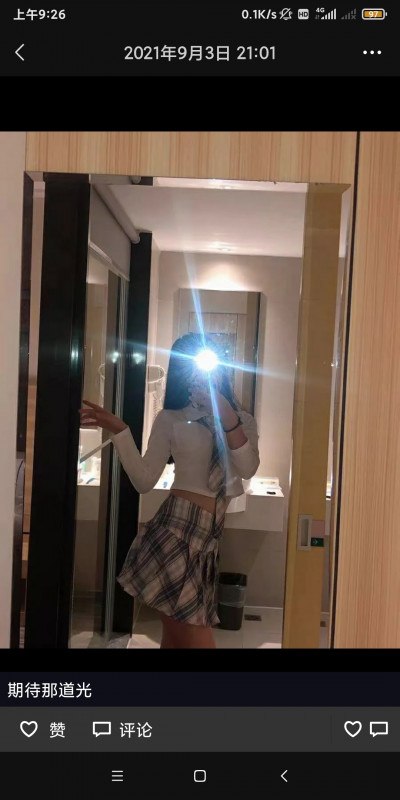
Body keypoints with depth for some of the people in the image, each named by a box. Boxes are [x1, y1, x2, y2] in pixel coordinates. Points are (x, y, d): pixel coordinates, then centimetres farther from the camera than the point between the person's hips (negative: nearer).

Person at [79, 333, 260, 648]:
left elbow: (248, 469, -8)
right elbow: (145, 481, -5)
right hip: (178, 527, -4)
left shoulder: (242, 420, 11)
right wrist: (119, 431, -14)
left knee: (178, 633, 13)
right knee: (196, 637, -3)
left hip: (208, 534, 4)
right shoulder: (171, 419, 1)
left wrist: (227, 415, -17)